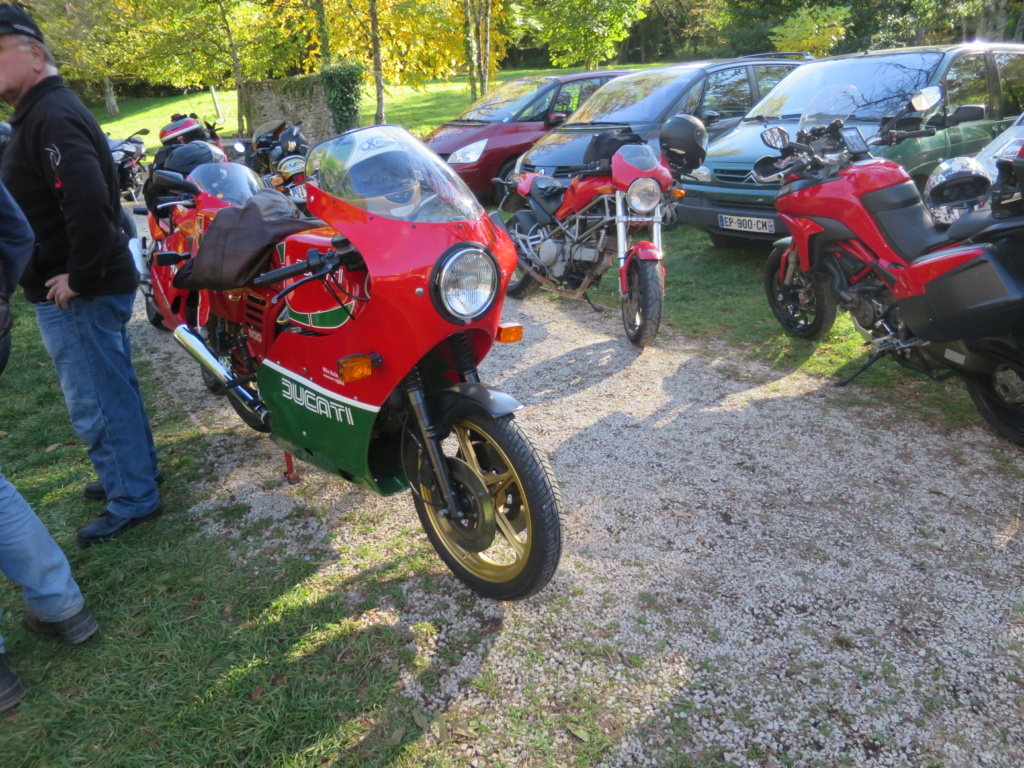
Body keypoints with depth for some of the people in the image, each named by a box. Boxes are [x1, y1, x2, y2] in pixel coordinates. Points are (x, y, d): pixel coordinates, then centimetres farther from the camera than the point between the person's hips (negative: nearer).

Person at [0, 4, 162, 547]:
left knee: (96, 402, 0)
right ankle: (136, 468, 36)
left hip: (75, 295, -10)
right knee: (113, 388, 20)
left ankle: (133, 499, 13)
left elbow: (87, 199, -32)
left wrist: (78, 275, -25)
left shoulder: (51, 116, -17)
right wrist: (85, 272, 15)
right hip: (101, 282, 10)